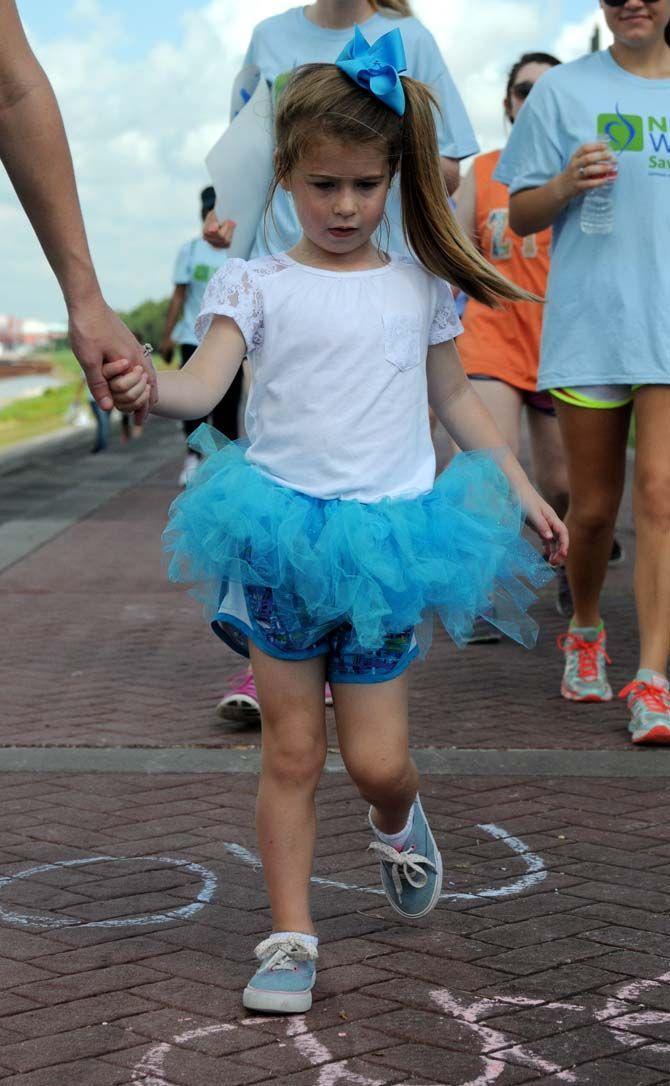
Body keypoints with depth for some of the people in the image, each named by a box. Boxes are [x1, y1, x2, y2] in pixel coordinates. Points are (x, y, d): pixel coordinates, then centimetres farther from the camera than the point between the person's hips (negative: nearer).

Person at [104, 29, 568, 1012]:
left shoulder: (421, 286, 7)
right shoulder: (256, 285, -1)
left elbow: (454, 397, 18)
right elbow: (205, 383, -15)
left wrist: (522, 490, 15)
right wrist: (149, 387, -37)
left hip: (386, 542, 1)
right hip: (283, 537, -1)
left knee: (376, 759, -1)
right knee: (291, 751, 4)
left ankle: (399, 823, 35)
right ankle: (292, 938, 14)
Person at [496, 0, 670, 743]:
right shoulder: (565, 91, 4)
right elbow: (521, 215, 4)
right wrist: (565, 186, -14)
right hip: (588, 325, 0)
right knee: (594, 508, 7)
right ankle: (585, 632, 34)